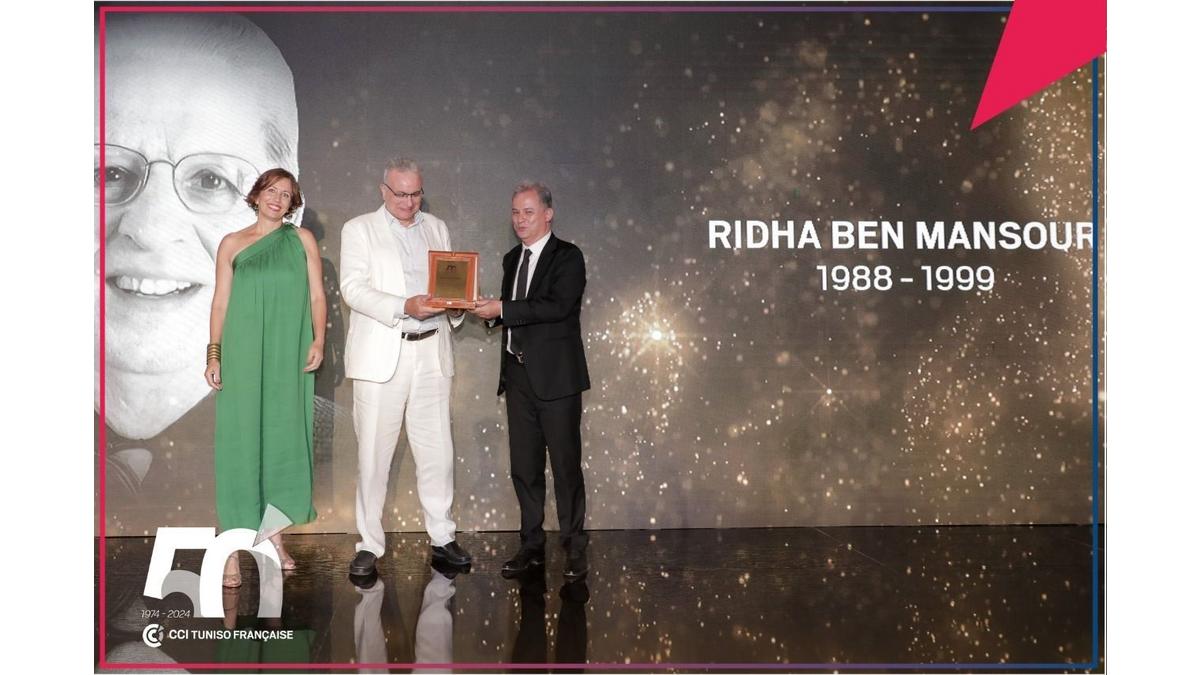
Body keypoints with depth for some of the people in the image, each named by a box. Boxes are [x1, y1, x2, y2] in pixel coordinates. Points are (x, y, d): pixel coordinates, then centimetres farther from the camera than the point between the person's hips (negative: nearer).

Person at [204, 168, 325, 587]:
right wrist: (214, 354, 0)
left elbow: (317, 295, 6)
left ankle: (275, 534, 18)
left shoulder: (302, 239, 9)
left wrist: (319, 339, -8)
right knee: (240, 441, -3)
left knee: (284, 439, 5)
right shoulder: (232, 244, 8)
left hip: (289, 357, 1)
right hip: (243, 355, -1)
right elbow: (220, 302, 7)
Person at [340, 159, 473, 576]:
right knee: (374, 452, 0)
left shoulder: (437, 228, 16)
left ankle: (441, 536, 18)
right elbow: (353, 288, -9)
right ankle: (369, 544, 10)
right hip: (381, 354, -3)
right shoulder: (359, 229, 3)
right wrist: (404, 307, -22)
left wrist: (455, 304, -7)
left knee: (437, 450, 6)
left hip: (431, 353, 3)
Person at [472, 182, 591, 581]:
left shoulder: (567, 257, -6)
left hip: (556, 376, -7)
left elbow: (557, 305, -20)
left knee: (565, 464, -1)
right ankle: (532, 545, 19)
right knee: (524, 465, 10)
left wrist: (503, 309, -19)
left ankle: (575, 549, 7)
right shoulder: (512, 259, 16)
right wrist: (488, 310, -3)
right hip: (518, 374, 7)